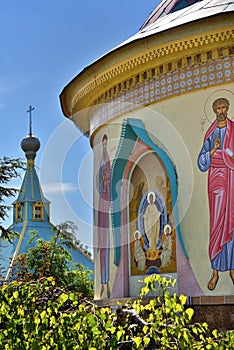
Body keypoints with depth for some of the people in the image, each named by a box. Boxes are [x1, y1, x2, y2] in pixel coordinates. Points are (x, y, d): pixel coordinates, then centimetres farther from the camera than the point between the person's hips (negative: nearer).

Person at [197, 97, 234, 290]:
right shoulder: (211, 133, 8)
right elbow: (202, 162, 3)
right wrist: (214, 149, -12)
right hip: (216, 177, 1)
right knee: (216, 222, -2)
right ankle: (216, 271, 3)